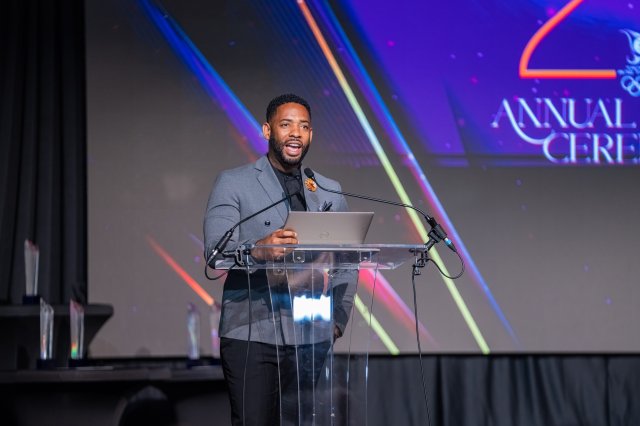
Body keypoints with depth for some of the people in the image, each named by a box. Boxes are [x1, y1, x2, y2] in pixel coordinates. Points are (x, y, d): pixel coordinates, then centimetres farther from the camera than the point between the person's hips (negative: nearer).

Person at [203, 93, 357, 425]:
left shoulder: (329, 193, 16)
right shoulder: (233, 183, 3)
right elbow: (215, 250, -9)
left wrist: (339, 319, 3)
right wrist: (258, 250, -29)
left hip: (310, 335, 4)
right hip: (251, 332, -3)